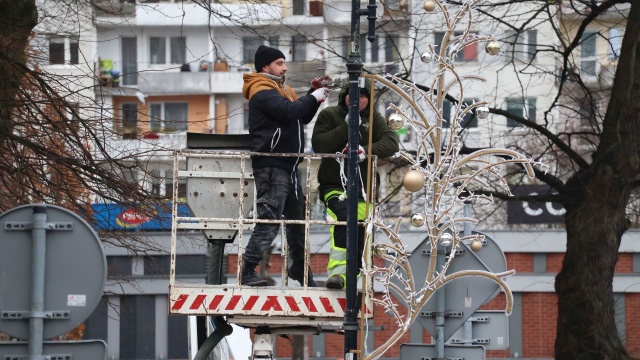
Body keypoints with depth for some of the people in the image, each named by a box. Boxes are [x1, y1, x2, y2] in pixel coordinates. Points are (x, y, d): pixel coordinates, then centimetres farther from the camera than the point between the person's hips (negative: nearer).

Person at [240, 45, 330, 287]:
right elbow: (288, 111, -23)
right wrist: (313, 98, -10)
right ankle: (248, 271, -17)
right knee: (269, 221, -16)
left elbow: (303, 117, 23)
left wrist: (313, 95, 10)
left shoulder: (281, 90, 22)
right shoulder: (262, 92, -9)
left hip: (288, 165, 10)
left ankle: (300, 268, 27)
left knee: (297, 219, 17)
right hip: (271, 166, -10)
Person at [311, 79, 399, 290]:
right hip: (334, 184, -4)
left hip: (363, 186, 4)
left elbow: (391, 142, -5)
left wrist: (367, 150, -24)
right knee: (343, 218, -30)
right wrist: (346, 127, -15)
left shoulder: (374, 119, 10)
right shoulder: (329, 115, 5)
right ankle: (337, 270, -39)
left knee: (360, 231, -3)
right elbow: (318, 144, -9)